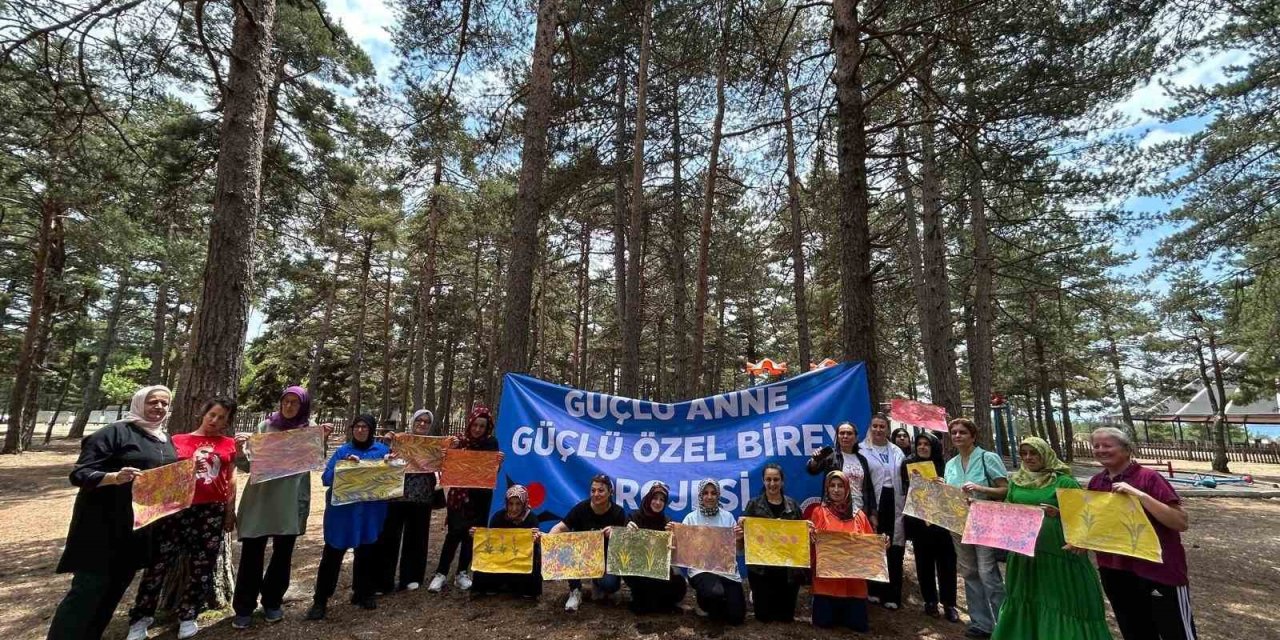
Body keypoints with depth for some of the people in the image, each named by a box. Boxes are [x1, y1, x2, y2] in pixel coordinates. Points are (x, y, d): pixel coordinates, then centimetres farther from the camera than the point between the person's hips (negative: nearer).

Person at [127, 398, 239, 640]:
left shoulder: (229, 445, 7)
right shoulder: (179, 440, 4)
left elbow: (230, 479, 8)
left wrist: (230, 511, 5)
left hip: (213, 511, 1)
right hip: (179, 509, -1)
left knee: (203, 566, 8)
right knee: (159, 562, 1)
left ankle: (187, 615, 25)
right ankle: (141, 618, 21)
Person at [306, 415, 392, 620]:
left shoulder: (382, 450, 3)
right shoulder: (343, 451, 2)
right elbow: (326, 478, -5)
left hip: (370, 513, 1)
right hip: (342, 511, -1)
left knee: (367, 554, 12)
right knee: (332, 555, 2)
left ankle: (363, 594, 29)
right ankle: (320, 600, 15)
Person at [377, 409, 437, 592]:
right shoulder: (400, 438, 0)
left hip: (422, 497, 2)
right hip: (398, 494, -2)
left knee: (416, 536, 11)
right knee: (390, 536, 3)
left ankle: (410, 577, 24)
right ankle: (383, 580, 15)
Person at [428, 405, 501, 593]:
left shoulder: (491, 443, -5)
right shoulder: (459, 440, -5)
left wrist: (498, 462, -27)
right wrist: (452, 450, -24)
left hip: (481, 496, 1)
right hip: (459, 494, -1)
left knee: (472, 534, 9)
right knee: (454, 532, -3)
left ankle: (462, 573, 24)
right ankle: (441, 573, 12)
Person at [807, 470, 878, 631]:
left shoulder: (859, 515, 8)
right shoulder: (819, 512, 1)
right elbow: (810, 543, 0)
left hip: (853, 579, 2)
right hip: (826, 579, -2)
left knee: (859, 625, 0)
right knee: (824, 622, -4)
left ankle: (846, 614, 30)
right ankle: (828, 612, 27)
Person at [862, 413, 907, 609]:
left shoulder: (897, 452, 14)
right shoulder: (863, 451, -1)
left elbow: (905, 478, 16)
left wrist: (906, 502, 7)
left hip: (894, 503, 4)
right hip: (873, 503, -3)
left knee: (894, 549, 4)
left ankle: (892, 595, 14)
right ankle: (874, 590, 14)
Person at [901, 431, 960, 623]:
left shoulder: (943, 465, 4)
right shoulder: (908, 464, 3)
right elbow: (906, 491, 2)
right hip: (918, 519, 0)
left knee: (946, 560, 1)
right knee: (924, 561, 6)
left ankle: (949, 604, 13)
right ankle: (930, 601, 18)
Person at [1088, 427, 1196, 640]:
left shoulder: (1149, 478, -13)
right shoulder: (1095, 482, 3)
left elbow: (1181, 522, -21)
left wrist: (1140, 495, -30)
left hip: (1158, 573, -5)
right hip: (1114, 573, 5)